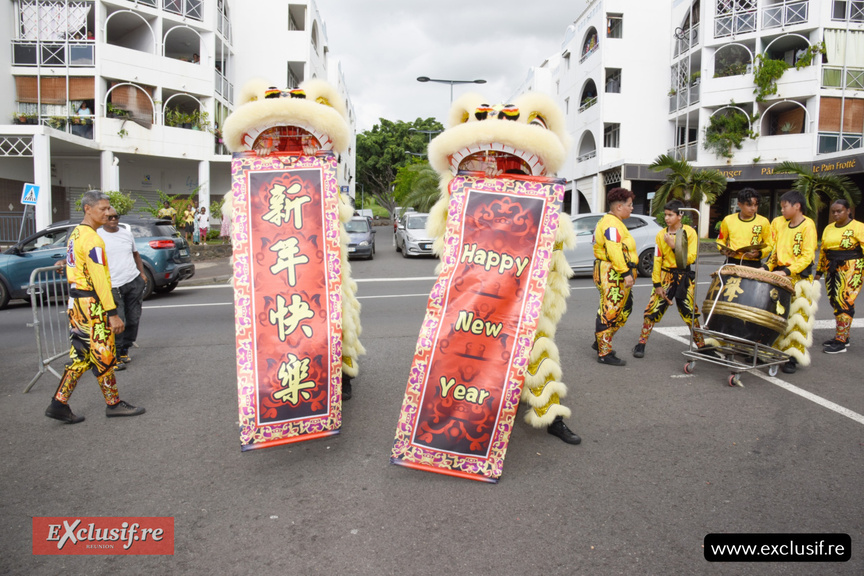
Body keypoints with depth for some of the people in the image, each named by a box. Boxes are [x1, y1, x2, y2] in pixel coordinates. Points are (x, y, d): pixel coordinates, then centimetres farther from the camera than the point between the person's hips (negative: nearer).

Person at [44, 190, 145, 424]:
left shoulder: (75, 234, 14)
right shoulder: (91, 239, -17)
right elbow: (99, 279, -22)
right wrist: (113, 313, -22)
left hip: (76, 302, 10)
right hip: (92, 305, -10)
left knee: (81, 356, 14)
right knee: (103, 356, 1)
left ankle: (59, 403, 16)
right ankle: (113, 404, 11)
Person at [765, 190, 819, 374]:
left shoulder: (808, 225, -6)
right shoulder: (783, 228, 15)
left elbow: (808, 255, -13)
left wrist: (787, 271, -22)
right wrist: (767, 268, 3)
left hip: (799, 278, -7)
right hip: (780, 277, 7)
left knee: (796, 317, -5)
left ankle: (793, 358, 0)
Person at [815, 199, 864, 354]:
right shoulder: (828, 228, 13)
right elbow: (823, 252, 18)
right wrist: (819, 272, 17)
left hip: (851, 270, -6)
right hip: (832, 270, 6)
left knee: (844, 303, -8)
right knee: (835, 302, 8)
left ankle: (841, 342, -3)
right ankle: (842, 336, 20)